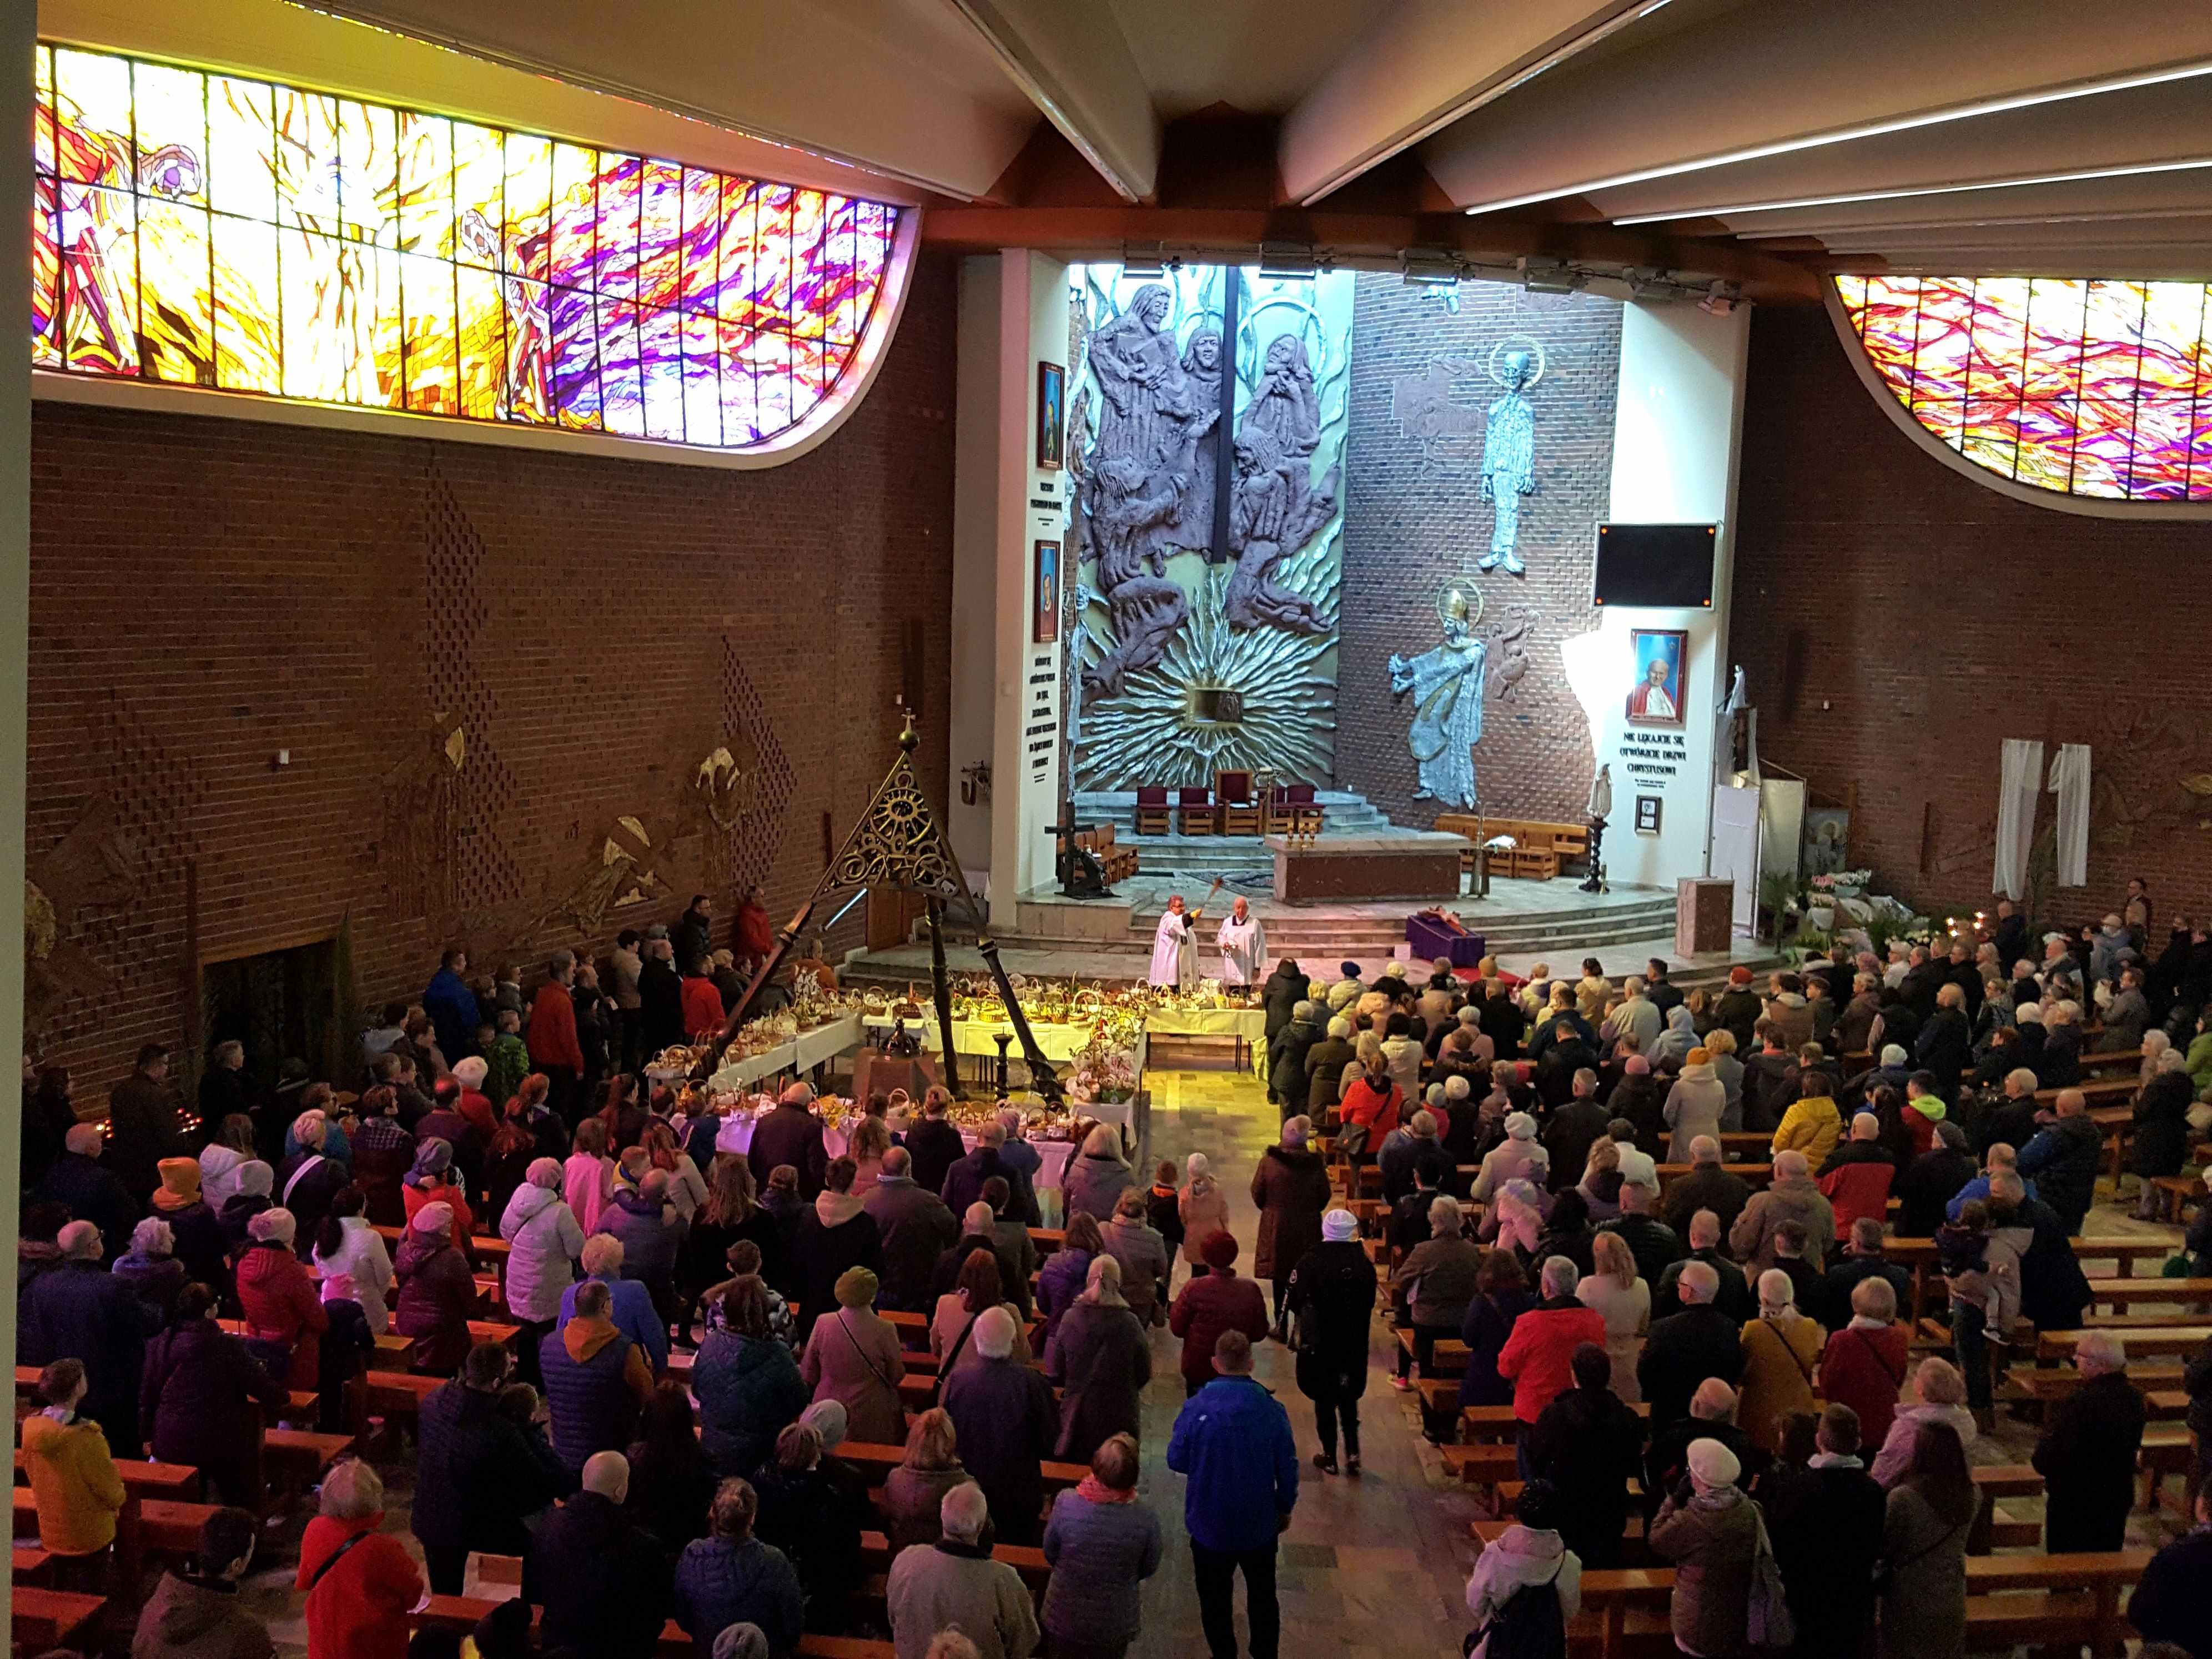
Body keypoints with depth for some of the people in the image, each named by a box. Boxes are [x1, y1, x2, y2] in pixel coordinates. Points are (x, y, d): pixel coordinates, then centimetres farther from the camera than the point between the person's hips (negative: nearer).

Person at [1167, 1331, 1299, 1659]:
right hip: (1260, 1525, 1)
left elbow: (1176, 1461, -9)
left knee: (1216, 1600, 18)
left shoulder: (1195, 1409, -20)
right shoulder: (1272, 1410, -17)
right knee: (1263, 1596, 23)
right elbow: (1288, 1468, -8)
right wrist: (1285, 1508, 9)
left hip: (1210, 1526, -1)